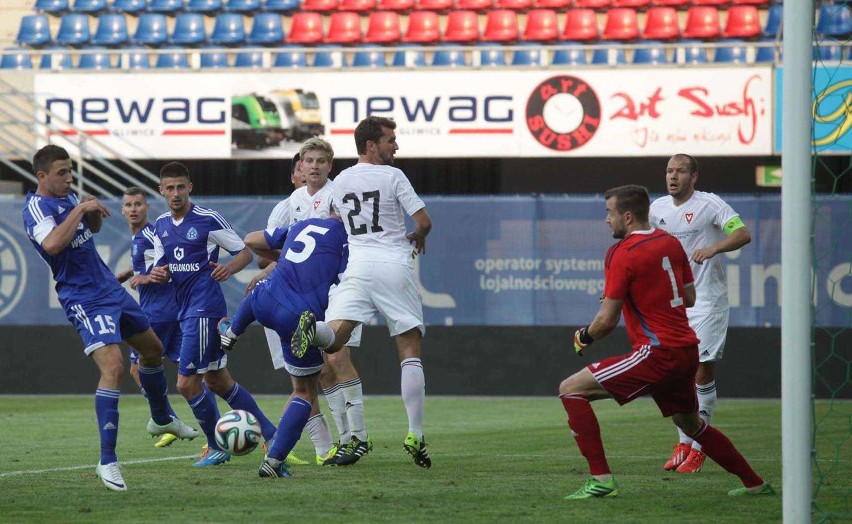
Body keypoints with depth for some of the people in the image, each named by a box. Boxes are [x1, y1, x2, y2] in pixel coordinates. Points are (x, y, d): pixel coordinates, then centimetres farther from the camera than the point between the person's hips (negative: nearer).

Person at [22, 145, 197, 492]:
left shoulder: (67, 197, 8)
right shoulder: (37, 206, -17)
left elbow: (94, 227, 25)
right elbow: (51, 244, -37)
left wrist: (94, 210, 2)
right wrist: (80, 209, -29)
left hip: (111, 290, 10)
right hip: (85, 302, -10)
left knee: (152, 349, 24)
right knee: (112, 368, -24)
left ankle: (162, 419, 50)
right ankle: (107, 462, -20)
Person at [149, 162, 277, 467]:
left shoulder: (208, 220, -10)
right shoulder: (161, 226, 10)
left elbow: (245, 252, -5)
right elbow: (162, 267, 18)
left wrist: (229, 268, -25)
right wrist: (157, 275, -5)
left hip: (204, 309, -8)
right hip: (185, 310, 8)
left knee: (187, 383, -10)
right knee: (217, 381, 13)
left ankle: (217, 446, 5)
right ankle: (270, 435, 21)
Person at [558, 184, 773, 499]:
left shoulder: (622, 254, -11)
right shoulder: (670, 243, 11)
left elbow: (607, 321, -12)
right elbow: (689, 298, 20)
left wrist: (583, 338, 7)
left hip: (658, 354, -8)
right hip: (687, 352, 8)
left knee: (571, 390, -7)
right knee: (691, 425, 30)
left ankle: (601, 479, -12)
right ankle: (755, 484, 35)